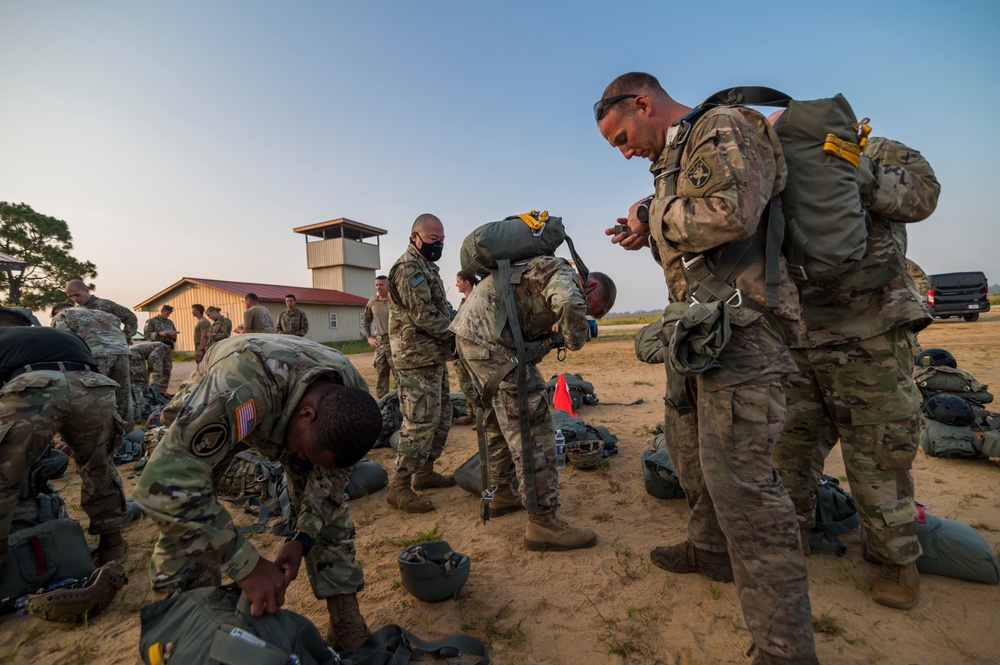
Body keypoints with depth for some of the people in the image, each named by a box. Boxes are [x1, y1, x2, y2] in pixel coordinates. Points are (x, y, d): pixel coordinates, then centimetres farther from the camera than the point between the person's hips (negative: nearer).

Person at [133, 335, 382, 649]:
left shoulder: (351, 396, -30)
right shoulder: (241, 385, -49)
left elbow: (333, 472, -14)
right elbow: (165, 483, -48)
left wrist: (303, 538, -23)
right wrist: (247, 564, -43)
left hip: (287, 409, 3)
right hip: (205, 414, -2)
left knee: (328, 506, -7)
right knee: (184, 526, -17)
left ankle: (347, 624, 7)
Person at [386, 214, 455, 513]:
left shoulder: (426, 267, 20)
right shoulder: (408, 267, -13)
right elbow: (424, 315, -21)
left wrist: (454, 336, 7)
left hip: (435, 357, 10)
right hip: (418, 358, -10)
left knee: (441, 416, 15)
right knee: (421, 421, -8)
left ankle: (424, 472, 28)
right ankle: (399, 486, 4)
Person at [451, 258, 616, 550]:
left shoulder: (540, 272, 26)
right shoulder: (564, 272, -2)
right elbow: (570, 303, -27)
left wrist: (544, 342, 6)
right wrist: (575, 339, -8)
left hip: (469, 335, 11)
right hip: (489, 340, -11)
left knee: (499, 422, 21)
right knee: (531, 427, -8)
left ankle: (502, 494, 35)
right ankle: (542, 520, -2)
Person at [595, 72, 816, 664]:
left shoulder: (724, 129, -7)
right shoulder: (679, 152, 22)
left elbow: (729, 217, -24)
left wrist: (654, 213, -9)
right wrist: (651, 236, 11)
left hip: (742, 323, -10)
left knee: (738, 476, -12)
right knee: (690, 445, 20)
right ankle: (712, 549, 41)